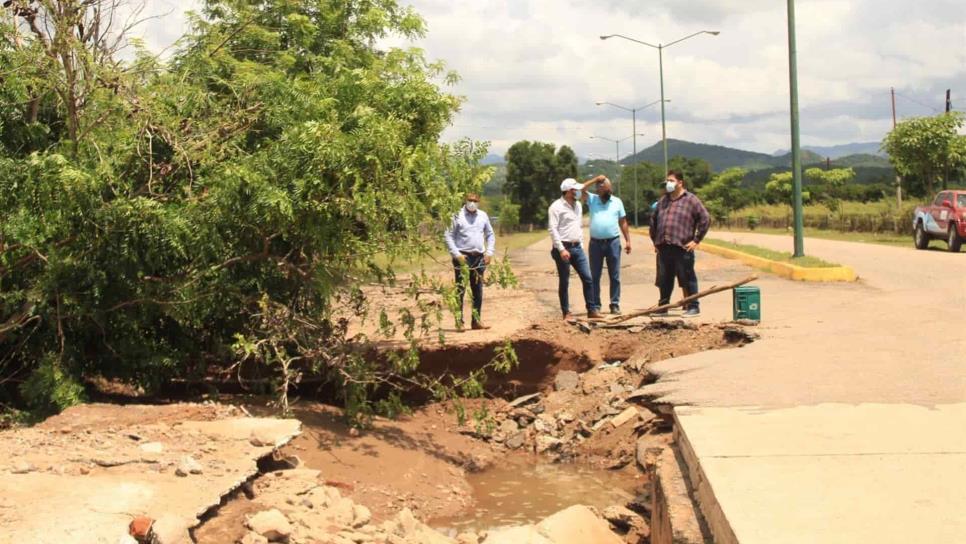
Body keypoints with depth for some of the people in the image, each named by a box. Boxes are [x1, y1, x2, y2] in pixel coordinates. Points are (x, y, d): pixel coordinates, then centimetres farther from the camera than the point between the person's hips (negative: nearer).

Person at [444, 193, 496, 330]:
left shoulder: (483, 216, 10)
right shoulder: (458, 216, -4)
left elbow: (490, 235, 17)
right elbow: (448, 236, -5)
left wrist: (489, 252, 5)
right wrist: (457, 254, -13)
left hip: (479, 257, 5)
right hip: (463, 257, -5)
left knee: (478, 290, 8)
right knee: (460, 290, -5)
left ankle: (477, 321, 15)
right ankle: (459, 321, -1)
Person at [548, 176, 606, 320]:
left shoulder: (578, 205, 14)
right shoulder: (556, 207, -10)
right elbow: (552, 229, -15)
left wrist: (581, 245, 18)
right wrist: (561, 249, -20)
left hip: (577, 248, 7)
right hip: (564, 248, -7)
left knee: (587, 278, 2)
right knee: (564, 282, 1)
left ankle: (591, 310, 7)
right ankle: (566, 312, 9)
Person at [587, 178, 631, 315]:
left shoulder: (617, 202, 6)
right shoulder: (592, 199, 5)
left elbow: (623, 222, 8)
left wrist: (628, 240, 2)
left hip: (613, 242, 0)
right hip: (595, 243, 0)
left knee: (615, 276, 3)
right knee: (594, 276, 4)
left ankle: (615, 305, 8)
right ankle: (595, 305, 9)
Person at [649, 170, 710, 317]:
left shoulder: (691, 200, -1)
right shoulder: (663, 200, 18)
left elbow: (705, 219, -5)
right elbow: (653, 219, 28)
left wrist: (696, 240, -7)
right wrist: (654, 239, 19)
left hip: (682, 248, -6)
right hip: (664, 248, 6)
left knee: (687, 279, -1)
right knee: (664, 279, 13)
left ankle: (693, 307, 6)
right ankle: (663, 306, 23)